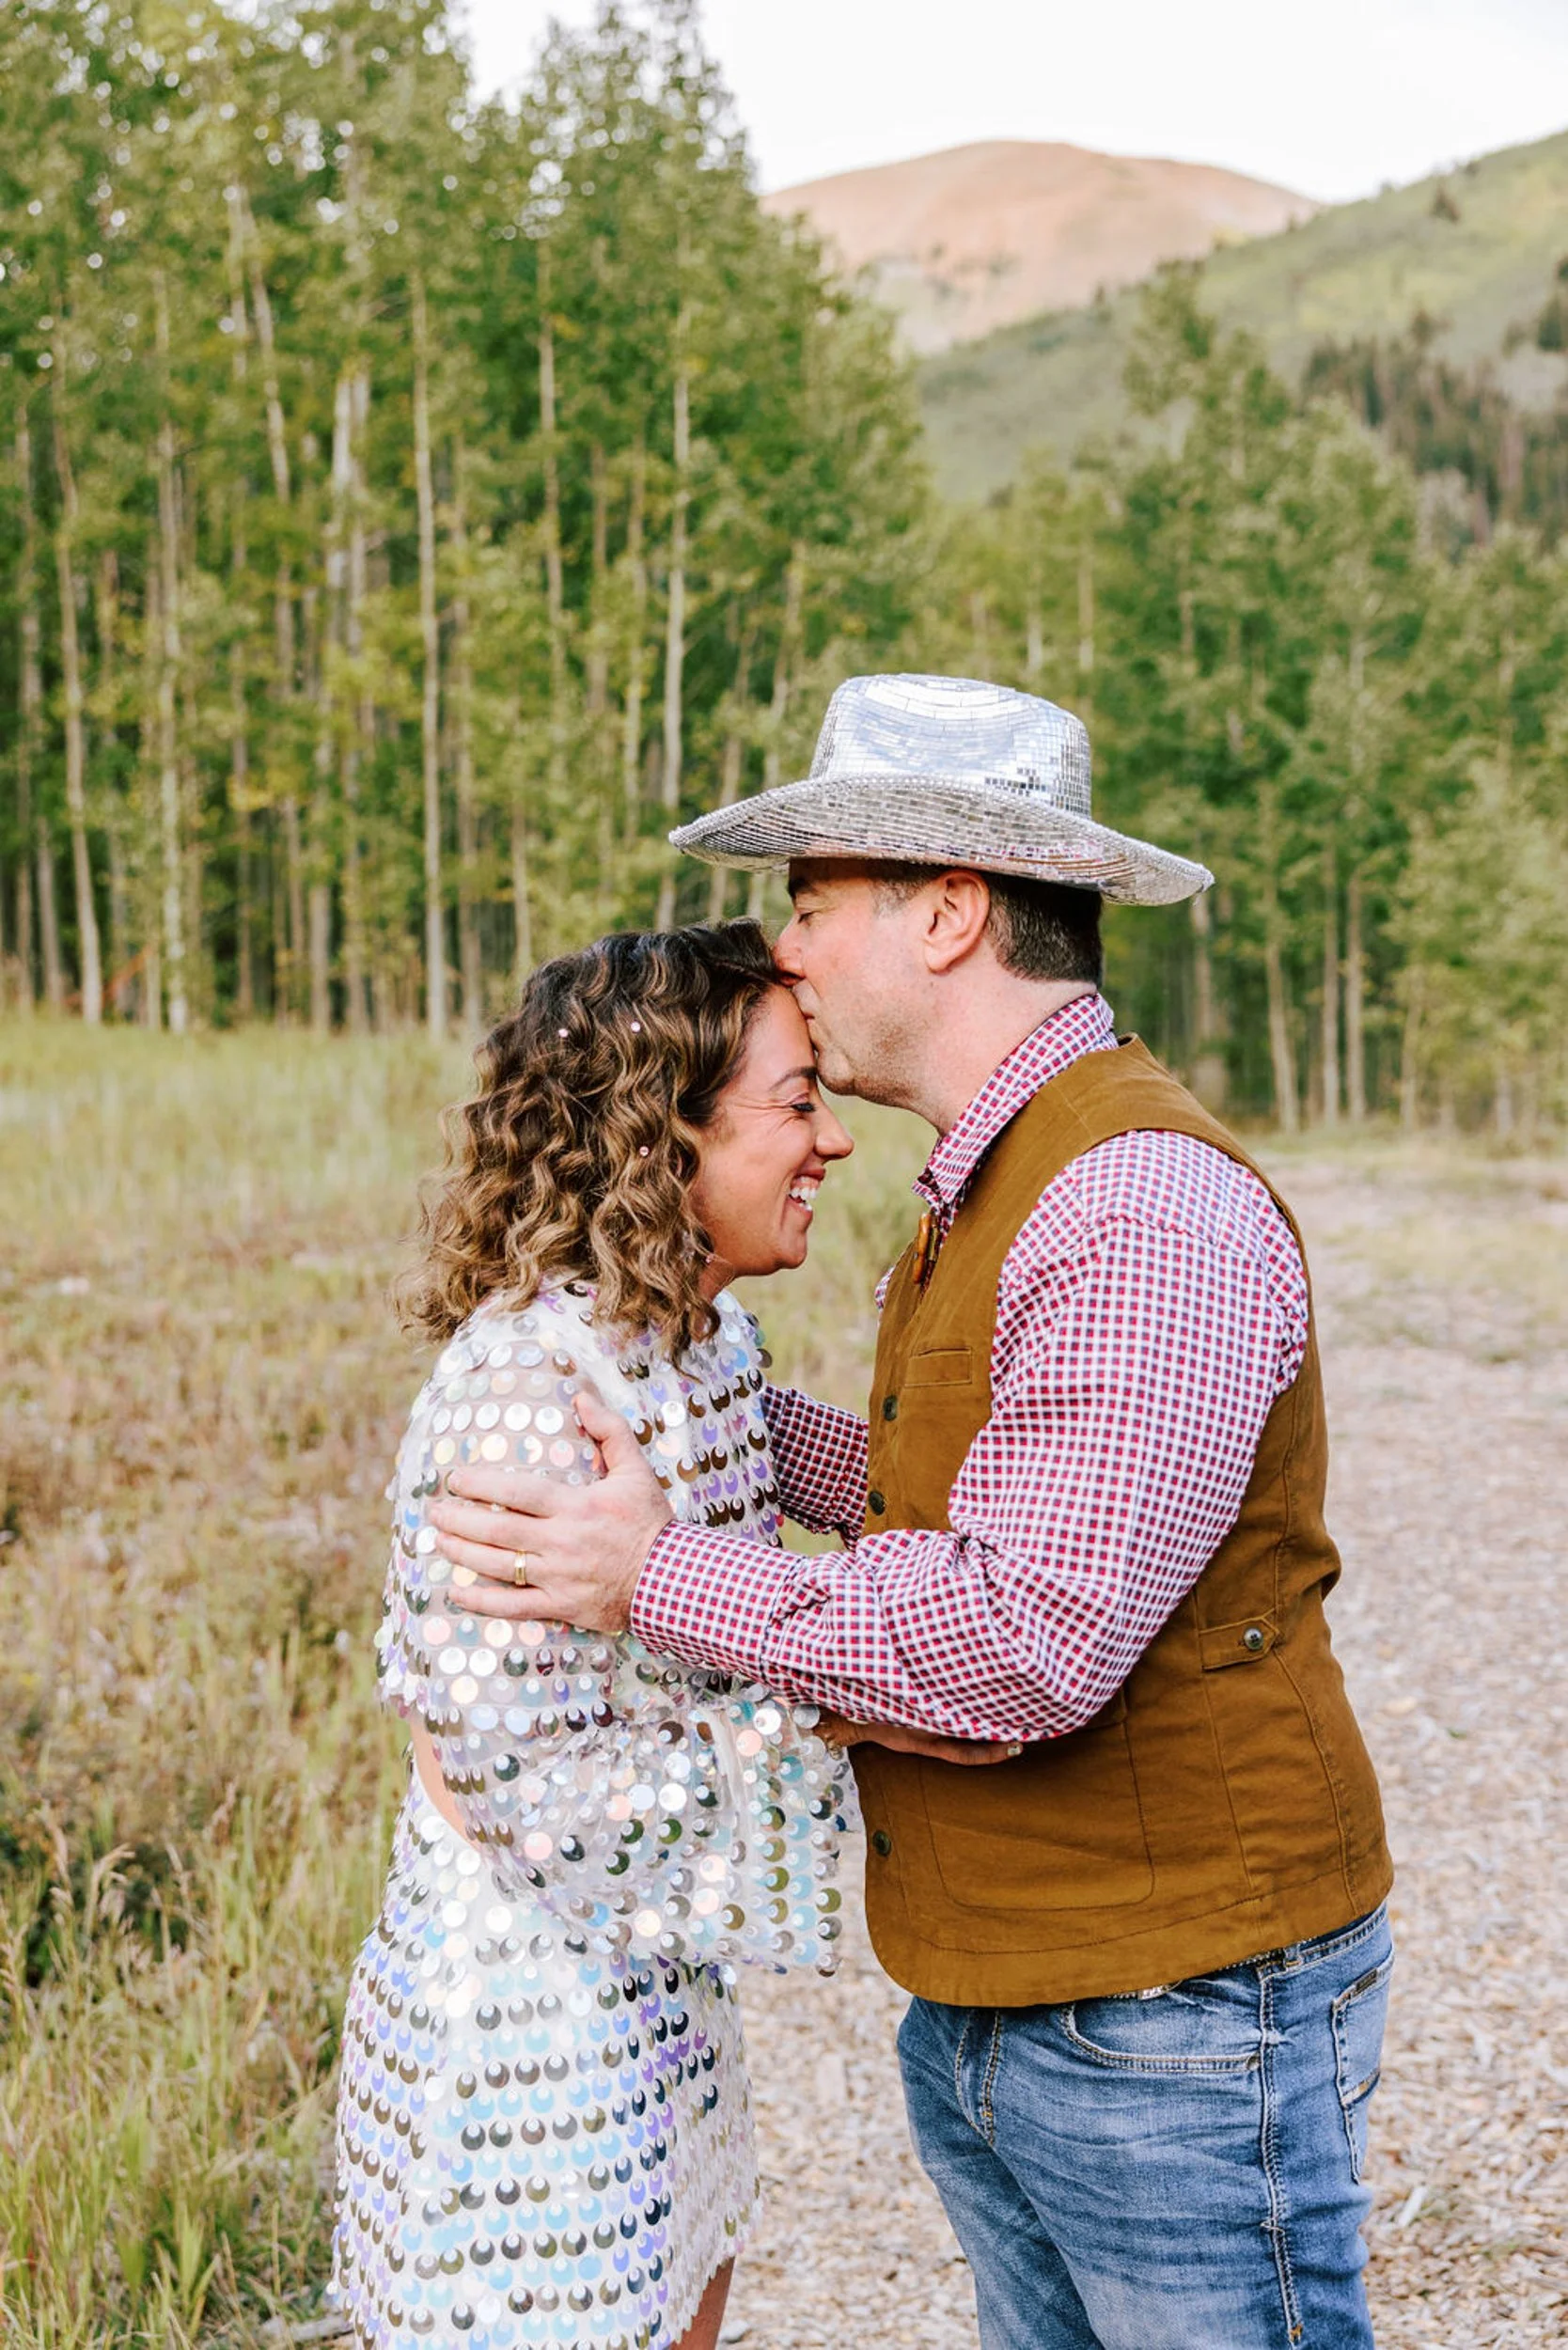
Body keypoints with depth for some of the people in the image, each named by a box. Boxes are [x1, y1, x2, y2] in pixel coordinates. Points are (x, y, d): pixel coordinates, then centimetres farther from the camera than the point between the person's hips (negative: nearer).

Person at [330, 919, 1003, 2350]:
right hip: (528, 2030, -9)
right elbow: (519, 1768, -25)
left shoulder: (716, 1344, 3)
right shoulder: (529, 1383, -26)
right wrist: (838, 1718, -20)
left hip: (660, 2009, 9)